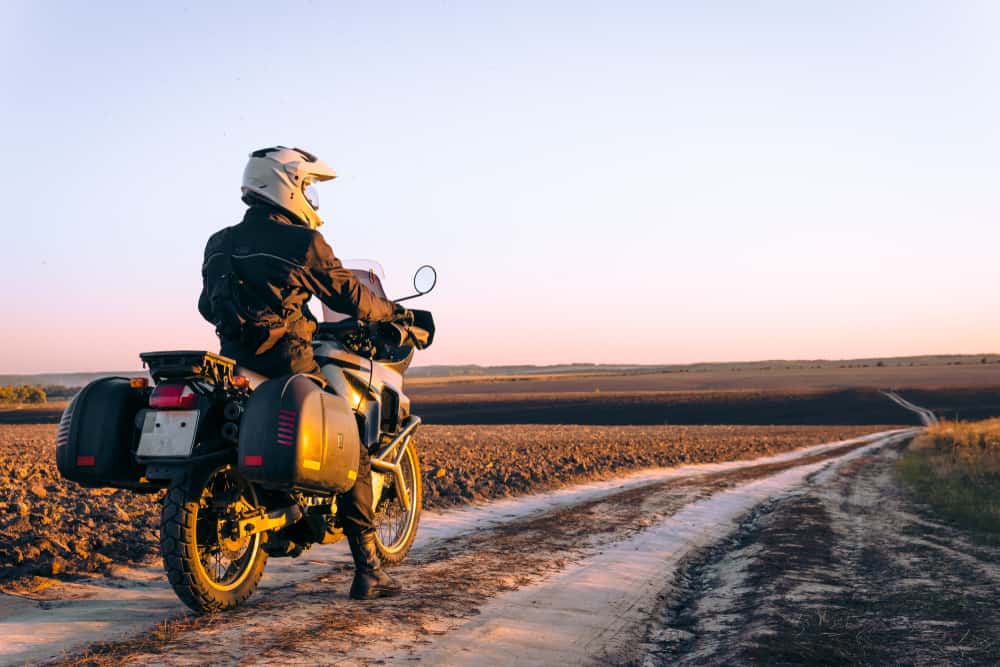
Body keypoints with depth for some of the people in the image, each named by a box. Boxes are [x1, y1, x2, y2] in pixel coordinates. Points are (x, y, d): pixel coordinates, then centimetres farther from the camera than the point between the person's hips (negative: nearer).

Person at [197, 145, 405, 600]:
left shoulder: (219, 244, 12)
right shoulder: (303, 243, -7)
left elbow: (207, 306, 20)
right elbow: (349, 296, -1)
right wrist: (395, 312, 16)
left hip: (234, 360, 7)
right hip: (288, 364, -6)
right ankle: (366, 569, -2)